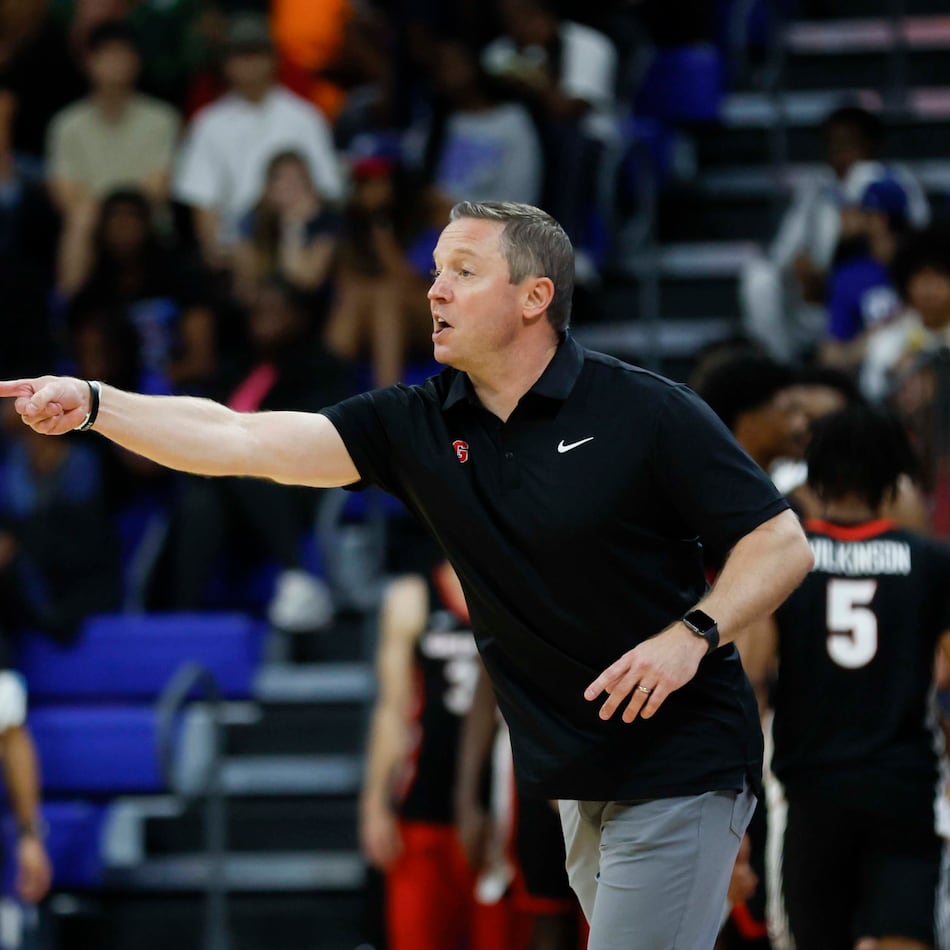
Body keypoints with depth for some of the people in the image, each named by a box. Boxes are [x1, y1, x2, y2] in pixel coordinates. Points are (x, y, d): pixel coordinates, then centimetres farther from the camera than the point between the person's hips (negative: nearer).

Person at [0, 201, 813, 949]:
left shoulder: (648, 413, -11)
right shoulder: (419, 426, 3)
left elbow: (784, 544, -10)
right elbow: (243, 441, -5)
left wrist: (693, 633, -25)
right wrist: (91, 404, -15)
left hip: (681, 770, -6)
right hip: (579, 782, 6)